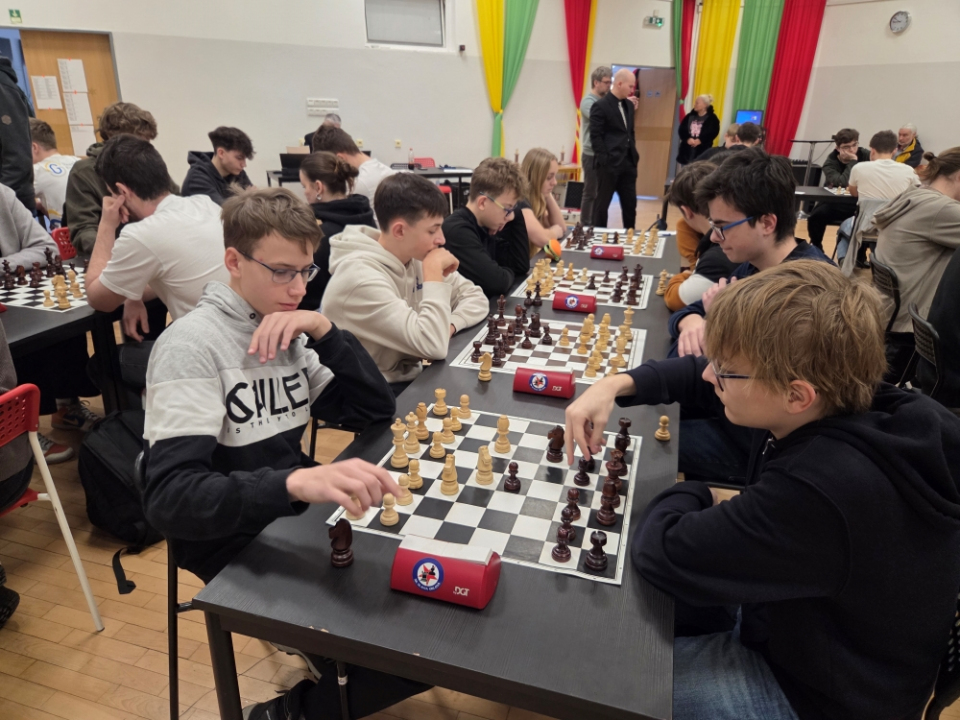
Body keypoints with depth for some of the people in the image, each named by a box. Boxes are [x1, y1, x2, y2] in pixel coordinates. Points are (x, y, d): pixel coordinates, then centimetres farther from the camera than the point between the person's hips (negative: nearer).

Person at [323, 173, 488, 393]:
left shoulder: (415, 256, -1)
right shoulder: (361, 278, -27)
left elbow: (475, 297, 4)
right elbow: (434, 347, -32)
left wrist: (449, 325, -16)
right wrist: (433, 272, -25)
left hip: (411, 378, 7)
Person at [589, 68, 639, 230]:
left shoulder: (629, 105, 15)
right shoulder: (600, 106, -8)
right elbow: (595, 136, -12)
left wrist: (633, 154, 12)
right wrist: (604, 160, -15)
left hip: (628, 162, 7)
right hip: (609, 163, -7)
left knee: (630, 203, 9)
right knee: (603, 203, 2)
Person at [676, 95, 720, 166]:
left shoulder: (712, 118, 1)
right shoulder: (690, 116, 13)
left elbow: (713, 132, -9)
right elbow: (681, 130, 4)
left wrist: (699, 140, -20)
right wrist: (688, 139, -13)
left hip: (702, 151, -4)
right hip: (686, 149, 5)